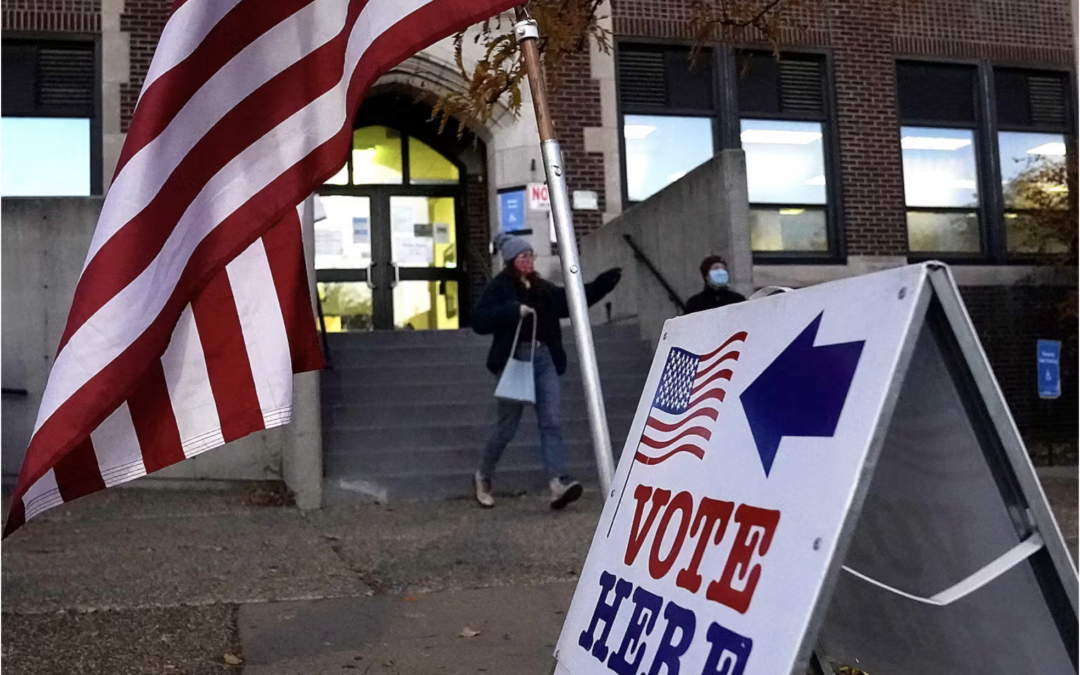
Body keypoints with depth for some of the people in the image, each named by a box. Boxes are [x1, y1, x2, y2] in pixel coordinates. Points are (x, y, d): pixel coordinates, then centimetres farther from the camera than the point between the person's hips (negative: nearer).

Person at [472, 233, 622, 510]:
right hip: (516, 359, -5)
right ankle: (482, 477, 24)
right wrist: (514, 310, -20)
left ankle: (558, 483, -17)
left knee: (552, 422, -8)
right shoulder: (499, 287, -2)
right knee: (507, 426, 3)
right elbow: (479, 321, -11)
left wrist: (604, 282, 11)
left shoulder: (543, 287, 16)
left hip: (545, 358, 5)